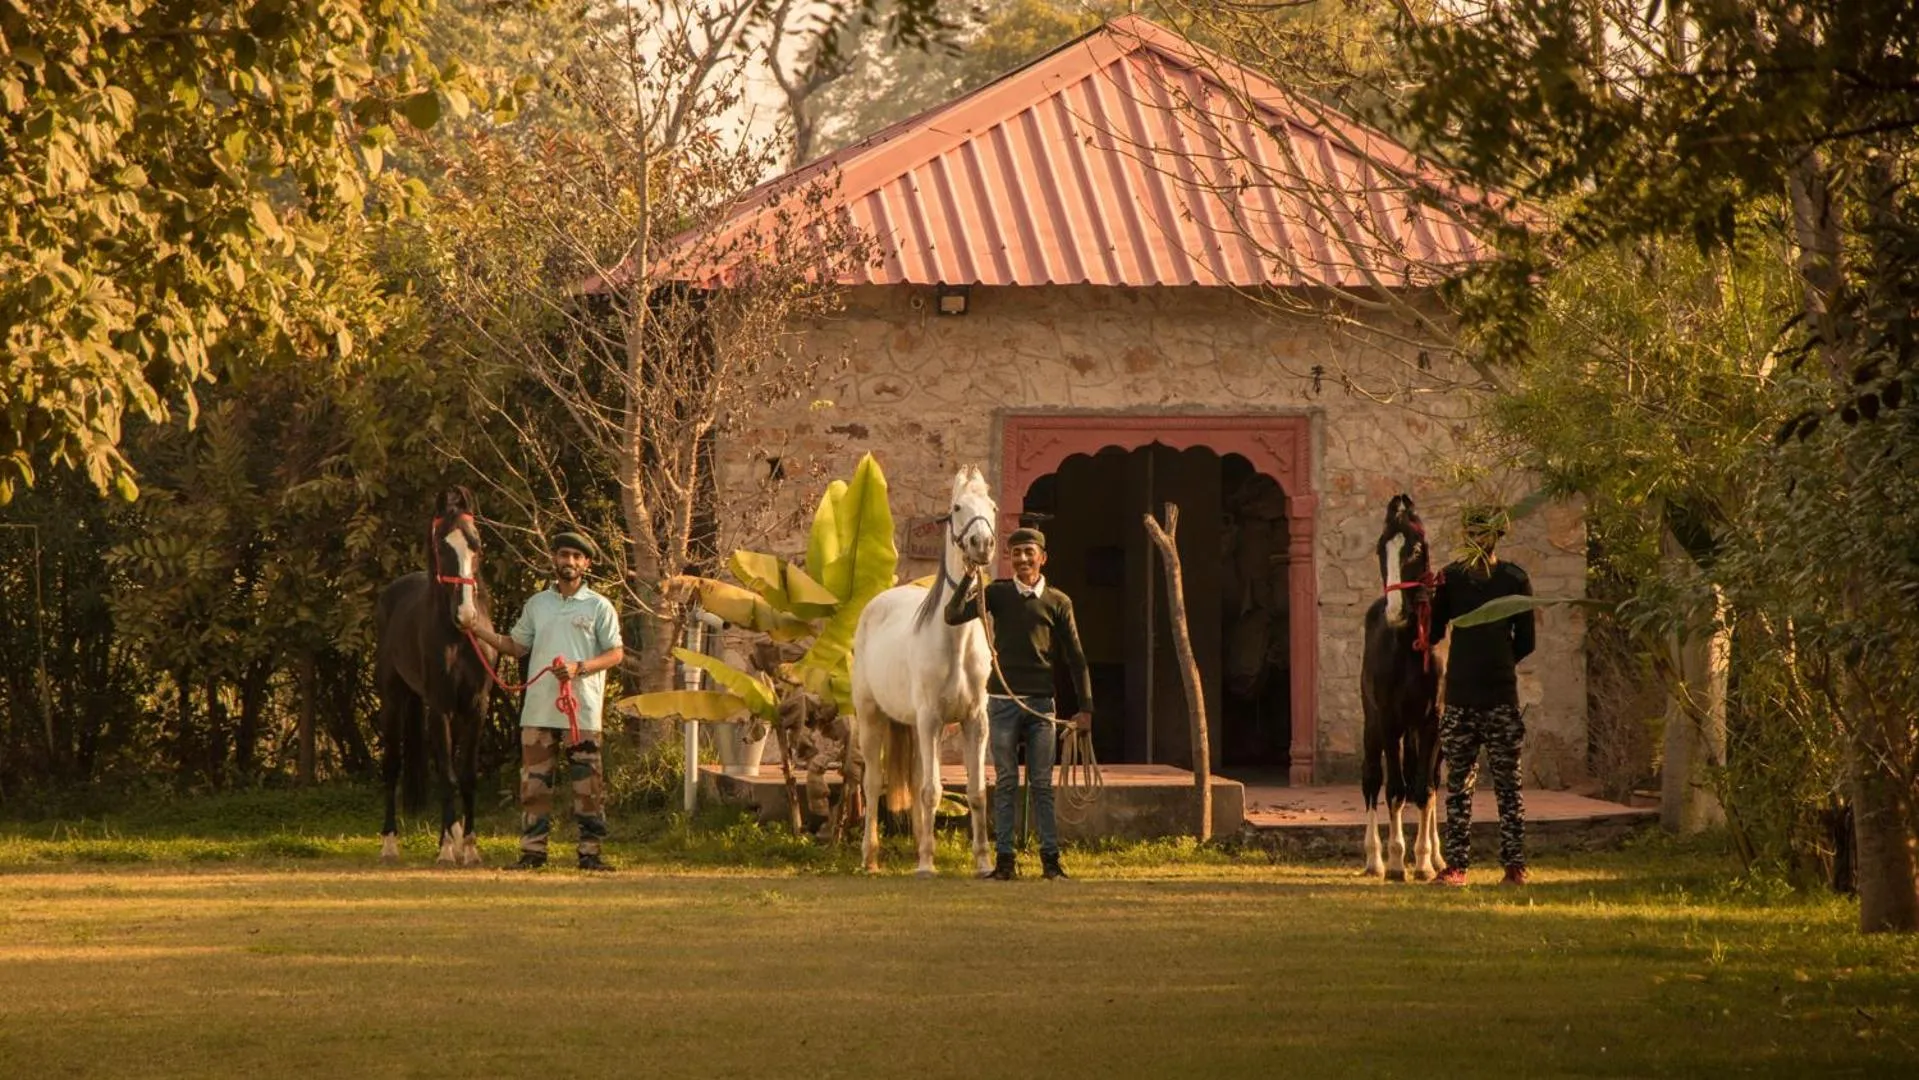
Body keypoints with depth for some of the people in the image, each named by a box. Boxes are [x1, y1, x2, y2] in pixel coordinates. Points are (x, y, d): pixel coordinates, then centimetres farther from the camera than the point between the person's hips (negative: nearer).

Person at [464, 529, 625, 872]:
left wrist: (579, 668, -14)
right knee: (534, 781, 2)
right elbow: (515, 646, 18)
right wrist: (479, 631, 5)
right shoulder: (537, 604, 13)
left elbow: (616, 653, 0)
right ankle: (533, 849, 7)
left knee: (588, 783, -3)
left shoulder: (598, 606, 3)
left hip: (582, 710, -3)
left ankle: (590, 850, 1)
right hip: (539, 708, 3)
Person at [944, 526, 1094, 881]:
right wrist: (971, 580, -20)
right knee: (1005, 782, 3)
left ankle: (1051, 856, 6)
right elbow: (953, 616, -7)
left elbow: (1076, 658, 6)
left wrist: (1086, 707, 2)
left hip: (1040, 703, 0)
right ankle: (1005, 858, 5)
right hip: (1003, 701, 0)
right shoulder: (998, 594, 4)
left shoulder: (1058, 602, 4)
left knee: (1042, 783, 2)